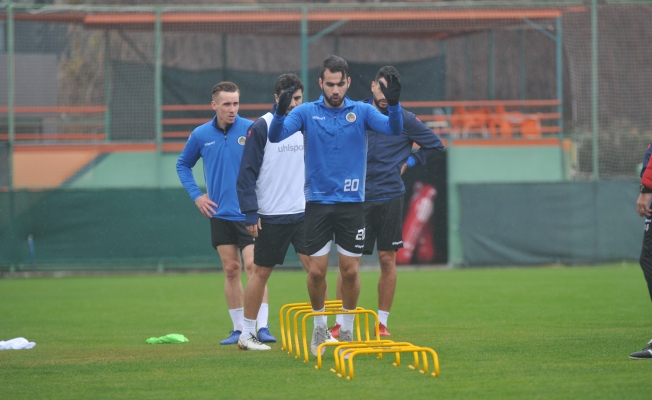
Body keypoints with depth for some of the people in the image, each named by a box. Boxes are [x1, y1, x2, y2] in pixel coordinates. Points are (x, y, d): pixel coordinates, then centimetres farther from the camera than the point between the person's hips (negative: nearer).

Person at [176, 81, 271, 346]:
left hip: (249, 213, -3)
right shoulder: (201, 135, 2)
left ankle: (262, 326, -15)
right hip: (220, 214, 3)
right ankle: (238, 329, 14)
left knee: (253, 266, -13)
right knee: (231, 269, 7)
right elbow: (183, 165, 18)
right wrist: (196, 195, 6)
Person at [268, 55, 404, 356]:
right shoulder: (306, 112, 0)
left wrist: (394, 104, -32)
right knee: (316, 271, -1)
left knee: (350, 271, 0)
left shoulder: (362, 111, 1)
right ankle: (319, 325, 21)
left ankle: (346, 330, 17)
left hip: (351, 203, 0)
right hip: (317, 203, 0)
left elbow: (394, 130, -12)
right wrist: (280, 112, -33)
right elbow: (275, 136, -13)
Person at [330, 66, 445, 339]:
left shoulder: (404, 120, 2)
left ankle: (382, 323, 11)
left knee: (387, 259, 3)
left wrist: (409, 162, 5)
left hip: (389, 198, 0)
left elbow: (435, 145, 12)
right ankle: (340, 323, 2)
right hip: (357, 197, 1)